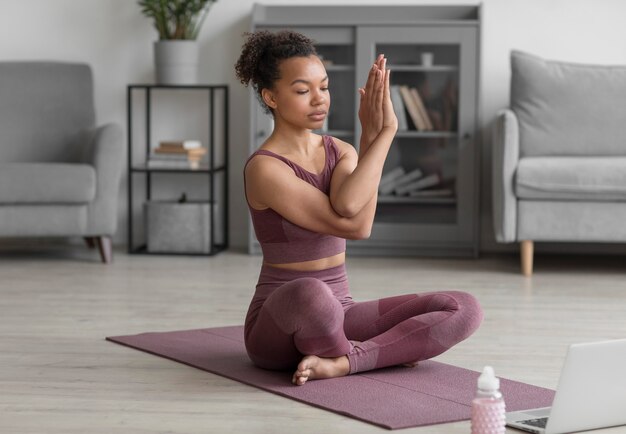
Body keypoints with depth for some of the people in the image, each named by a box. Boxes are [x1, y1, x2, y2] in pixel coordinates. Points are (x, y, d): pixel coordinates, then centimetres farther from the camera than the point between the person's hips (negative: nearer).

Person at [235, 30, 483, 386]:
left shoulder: (341, 151, 6)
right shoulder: (264, 168, -14)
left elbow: (349, 206, -19)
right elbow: (355, 226, -24)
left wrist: (373, 134, -25)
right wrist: (382, 133, -22)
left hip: (335, 315, 6)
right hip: (278, 321, -6)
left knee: (464, 308, -12)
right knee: (310, 294, -43)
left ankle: (340, 363, -18)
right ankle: (379, 352, -13)